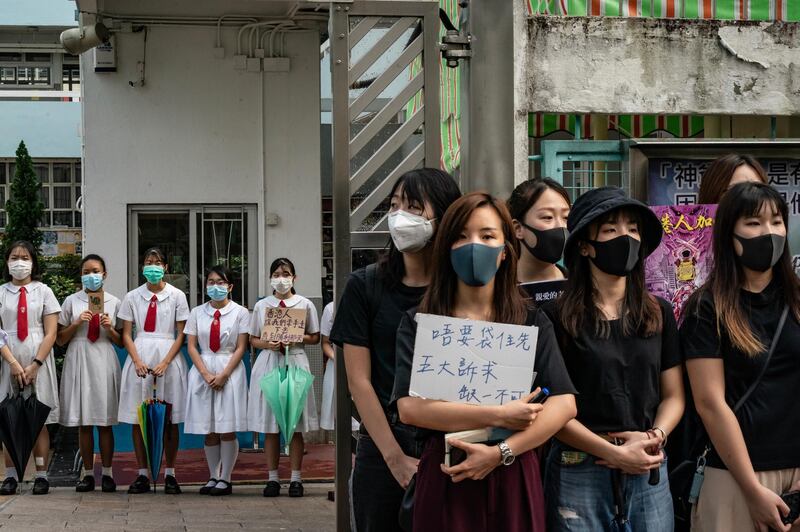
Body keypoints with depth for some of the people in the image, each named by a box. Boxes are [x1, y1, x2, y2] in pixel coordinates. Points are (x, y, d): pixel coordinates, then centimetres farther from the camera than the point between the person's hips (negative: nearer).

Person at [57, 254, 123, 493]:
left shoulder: (114, 303, 8)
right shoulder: (71, 301, 7)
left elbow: (121, 342, 9)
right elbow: (60, 339, 7)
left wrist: (110, 329, -10)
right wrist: (76, 323, -8)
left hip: (104, 362, 0)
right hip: (79, 361, 0)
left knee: (105, 422, -1)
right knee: (84, 423, 2)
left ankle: (107, 473, 6)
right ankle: (88, 473, 9)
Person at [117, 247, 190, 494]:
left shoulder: (177, 296, 4)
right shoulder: (133, 297, 9)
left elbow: (180, 335, 1)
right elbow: (126, 334, 6)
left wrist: (165, 362, -11)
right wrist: (137, 361, -9)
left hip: (168, 357, -1)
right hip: (139, 357, 2)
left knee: (169, 419, -1)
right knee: (138, 418, 1)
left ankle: (170, 474, 5)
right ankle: (142, 474, 6)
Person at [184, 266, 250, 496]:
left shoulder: (240, 312, 1)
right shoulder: (197, 312, 8)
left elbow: (240, 348, -3)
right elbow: (192, 347, 4)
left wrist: (223, 375, -12)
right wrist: (206, 374, -8)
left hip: (230, 370, -2)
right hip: (202, 370, 2)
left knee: (228, 430, -3)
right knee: (209, 430, 5)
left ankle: (225, 479, 4)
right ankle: (213, 477, 13)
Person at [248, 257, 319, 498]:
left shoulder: (305, 304, 6)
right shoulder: (261, 305, 10)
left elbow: (315, 337, 7)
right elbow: (253, 339, 12)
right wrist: (268, 344, -8)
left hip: (295, 363, -1)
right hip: (268, 363, 1)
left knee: (296, 426, -1)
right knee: (270, 426, 1)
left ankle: (296, 478, 5)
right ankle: (272, 478, 8)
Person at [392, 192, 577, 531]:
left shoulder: (533, 323, 5)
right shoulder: (418, 324, 1)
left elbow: (564, 404, -6)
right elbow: (409, 408, -12)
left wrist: (501, 452, -18)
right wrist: (498, 416, -17)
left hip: (513, 478, 1)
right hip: (445, 477, -1)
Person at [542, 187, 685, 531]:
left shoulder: (660, 314, 10)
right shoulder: (557, 318, -4)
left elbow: (673, 395, 11)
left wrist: (655, 437, -9)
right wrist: (614, 452, -14)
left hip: (650, 474, 4)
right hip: (578, 474, -3)